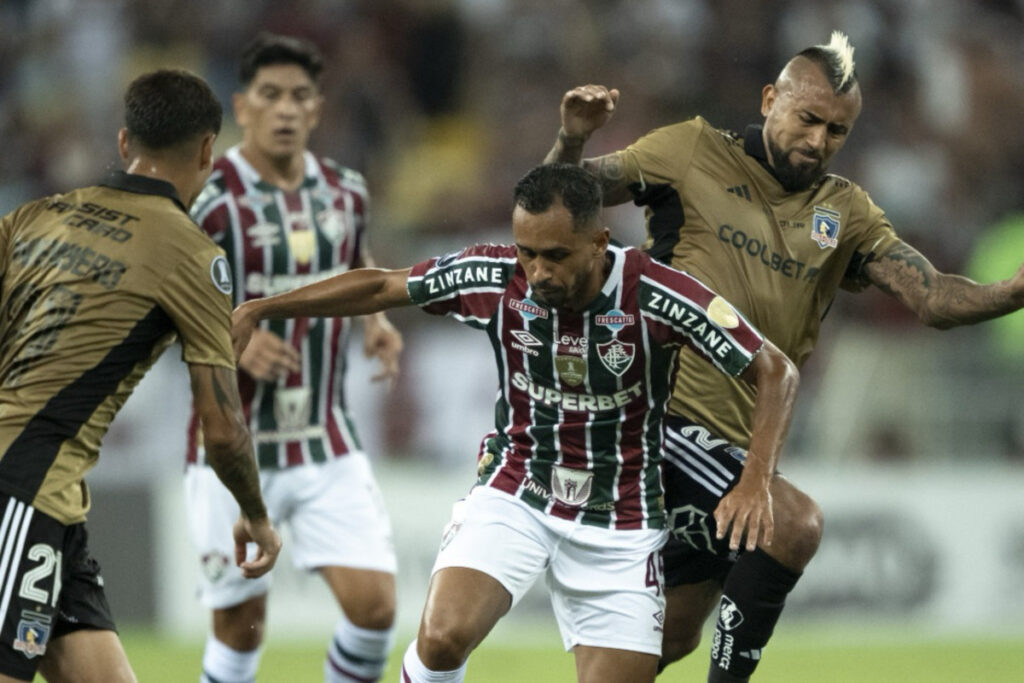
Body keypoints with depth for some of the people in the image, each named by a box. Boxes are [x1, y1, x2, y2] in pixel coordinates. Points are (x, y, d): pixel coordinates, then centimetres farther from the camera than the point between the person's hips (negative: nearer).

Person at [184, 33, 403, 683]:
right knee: (241, 627, 2)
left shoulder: (345, 191, 5)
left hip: (330, 446, 4)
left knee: (374, 604, -8)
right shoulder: (209, 199, -12)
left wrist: (377, 322, 3)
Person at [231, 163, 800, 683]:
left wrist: (756, 482, -26)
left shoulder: (658, 296, -20)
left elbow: (776, 372, -13)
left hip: (619, 522, -1)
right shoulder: (494, 278, -13)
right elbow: (381, 286, 3)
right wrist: (257, 310, 2)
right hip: (515, 494, 1)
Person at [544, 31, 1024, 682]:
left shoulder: (845, 213, 9)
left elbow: (933, 298, -2)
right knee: (795, 520, -26)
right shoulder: (691, 153, -1)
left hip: (737, 444, 6)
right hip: (658, 410, -6)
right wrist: (571, 143, -21)